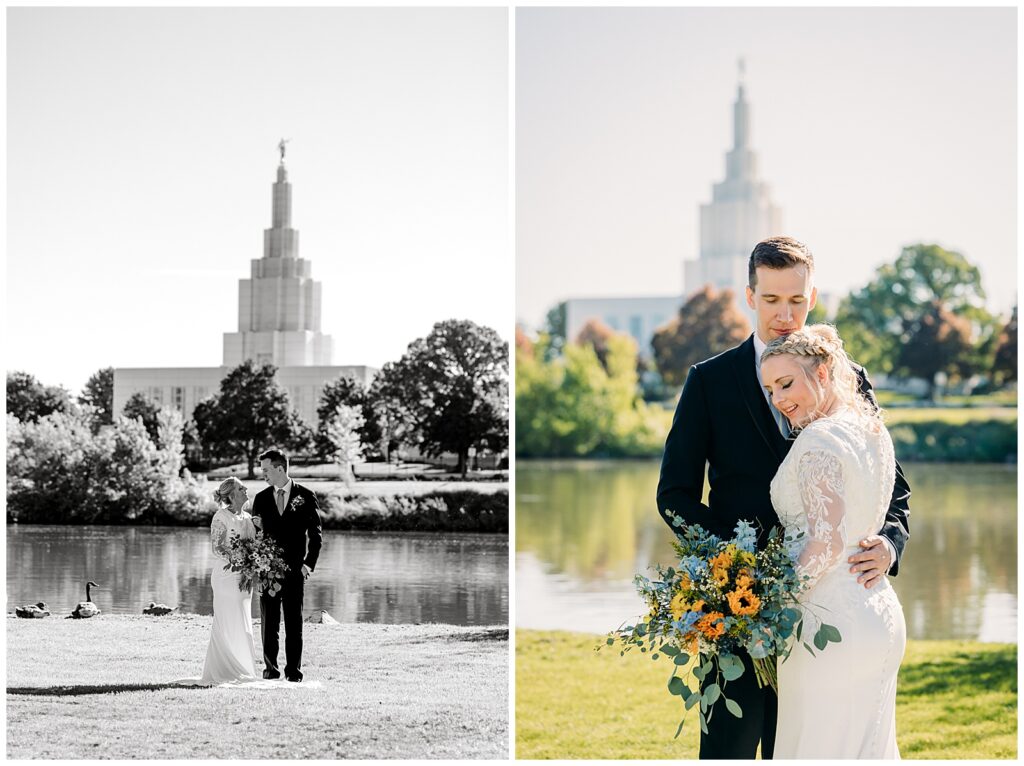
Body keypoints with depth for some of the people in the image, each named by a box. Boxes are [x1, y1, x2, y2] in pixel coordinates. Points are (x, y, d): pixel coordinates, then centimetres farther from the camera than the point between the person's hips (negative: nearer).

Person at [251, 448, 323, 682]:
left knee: (294, 622, -1)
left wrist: (309, 564, -6)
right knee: (268, 622, 3)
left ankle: (293, 671, 3)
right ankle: (270, 669, 8)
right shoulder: (261, 498, 9)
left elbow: (315, 535, 3)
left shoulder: (305, 496, 1)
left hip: (295, 568, -2)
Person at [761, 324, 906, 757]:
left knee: (818, 747, -2)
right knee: (868, 748, 14)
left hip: (831, 622, -9)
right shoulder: (874, 431, 12)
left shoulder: (819, 439, -15)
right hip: (880, 615, 9)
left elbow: (826, 543, -21)